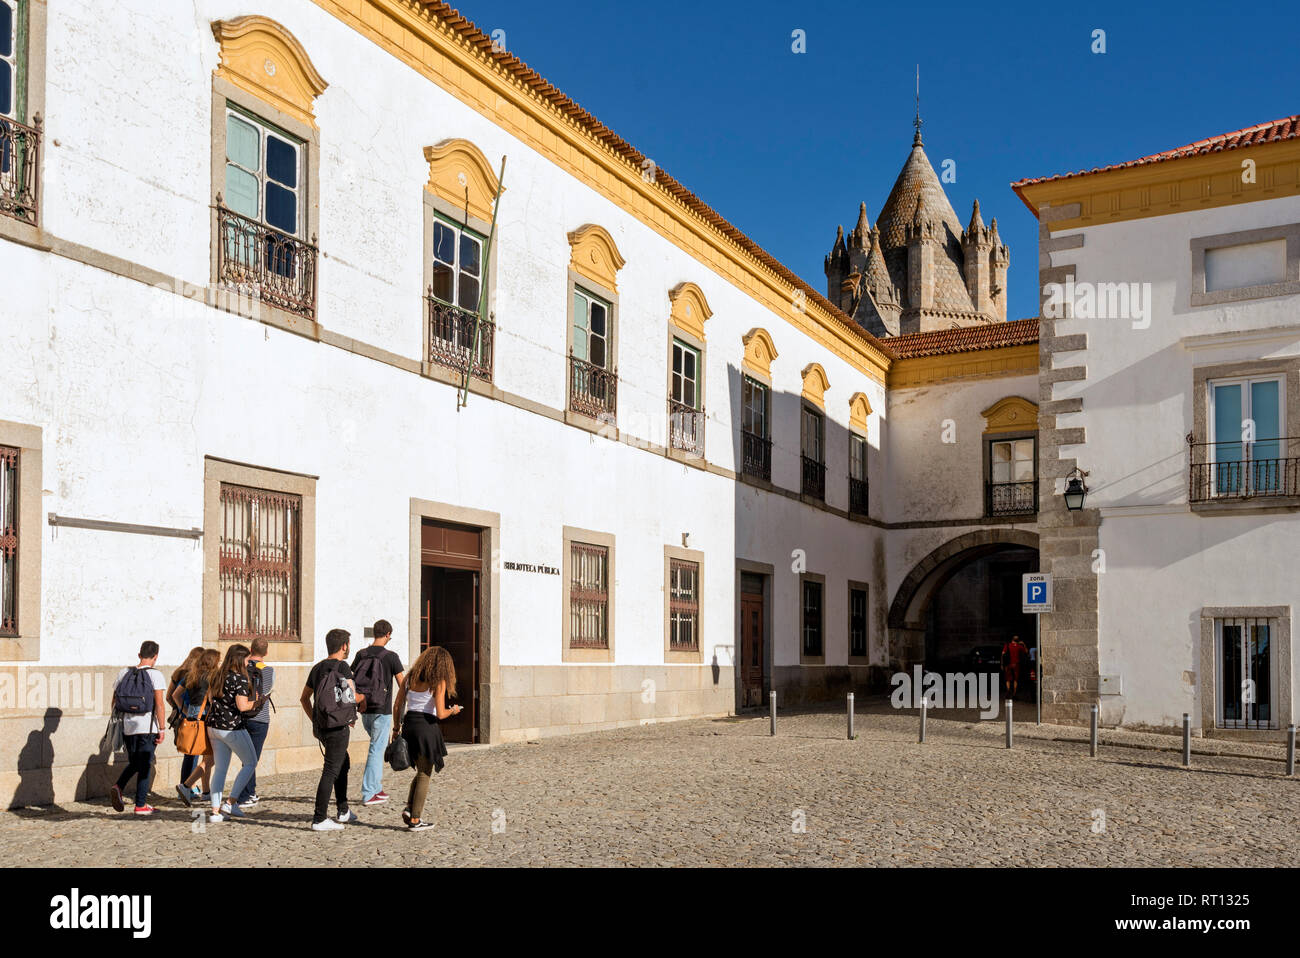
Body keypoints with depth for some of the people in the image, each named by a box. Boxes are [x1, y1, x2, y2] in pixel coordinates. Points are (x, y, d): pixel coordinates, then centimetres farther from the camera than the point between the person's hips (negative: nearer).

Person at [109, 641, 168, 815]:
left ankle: (118, 786, -2)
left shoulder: (124, 673, 6)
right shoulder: (155, 675, -8)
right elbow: (159, 704, -13)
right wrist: (162, 729, -9)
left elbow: (114, 700, 11)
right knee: (145, 765, 5)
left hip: (127, 727, 4)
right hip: (147, 727, -4)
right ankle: (141, 805, 8)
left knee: (133, 762, 21)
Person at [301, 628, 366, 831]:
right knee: (331, 771, -4)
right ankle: (319, 819, -3)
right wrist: (363, 697, 9)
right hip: (338, 727, -8)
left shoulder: (317, 668, 11)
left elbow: (304, 698, 18)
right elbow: (352, 697, -12)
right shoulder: (342, 666, -12)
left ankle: (343, 812, 29)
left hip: (321, 727, 8)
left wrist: (314, 721, 24)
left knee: (343, 764, 22)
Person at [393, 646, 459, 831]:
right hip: (427, 727, -6)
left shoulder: (410, 677, 9)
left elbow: (397, 707, 9)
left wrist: (397, 728, 18)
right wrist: (453, 711, 6)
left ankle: (409, 808, 9)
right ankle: (415, 820, 9)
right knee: (425, 775, 7)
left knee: (422, 771, 23)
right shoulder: (439, 682, -8)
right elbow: (440, 714, -14)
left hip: (408, 725, 6)